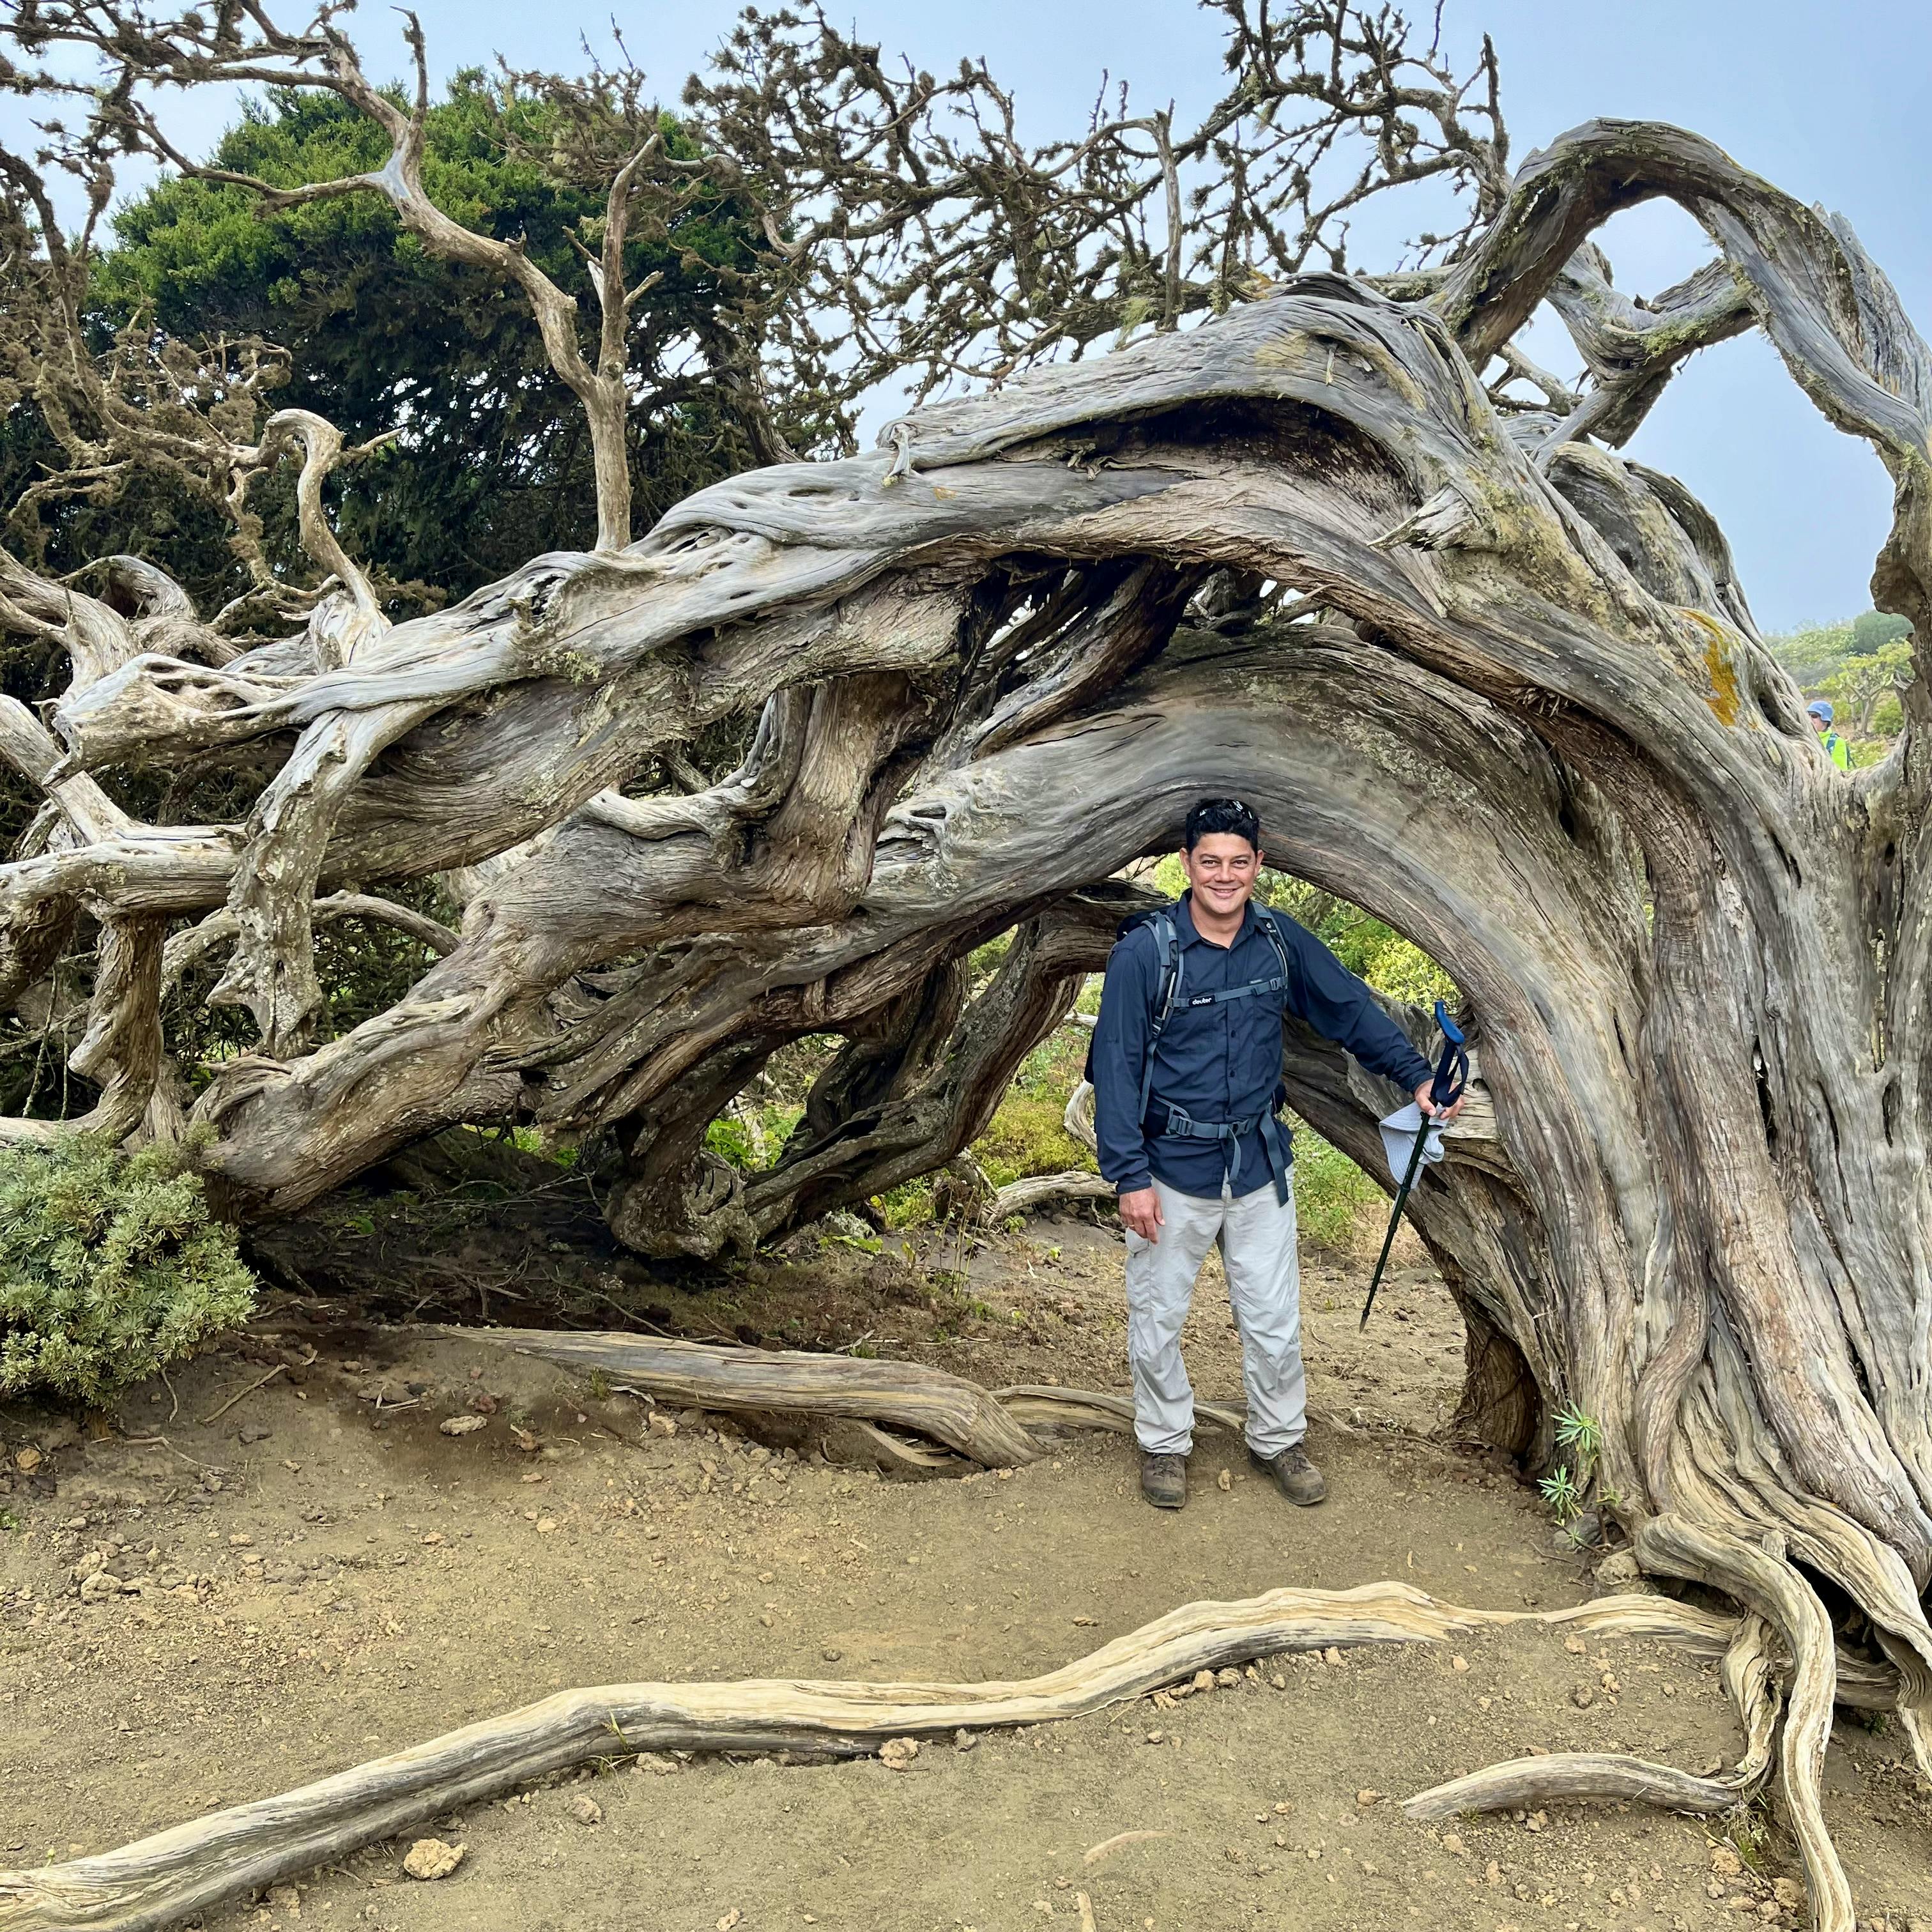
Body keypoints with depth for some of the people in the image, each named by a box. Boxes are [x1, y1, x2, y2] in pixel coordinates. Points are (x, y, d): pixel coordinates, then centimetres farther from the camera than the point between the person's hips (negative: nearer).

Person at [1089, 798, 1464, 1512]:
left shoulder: (1280, 941, -4)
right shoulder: (1145, 951, -16)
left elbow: (1351, 1008, 10)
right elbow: (1115, 1065, -14)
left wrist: (1417, 1077, 5)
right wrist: (1129, 1175, -16)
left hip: (1259, 1164, 3)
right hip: (1173, 1169, -3)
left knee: (1274, 1319, 13)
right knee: (1156, 1319, 11)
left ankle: (1278, 1440, 34)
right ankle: (1164, 1444, 32)